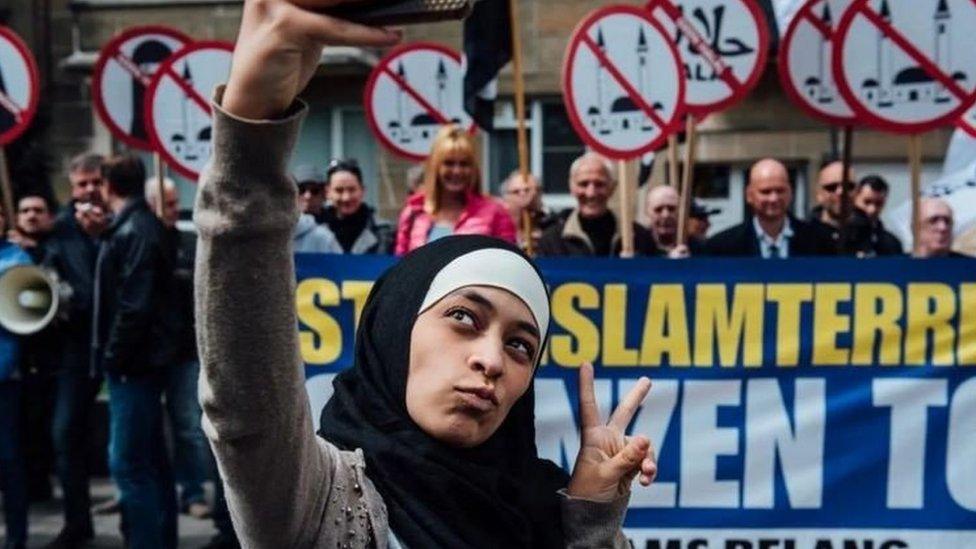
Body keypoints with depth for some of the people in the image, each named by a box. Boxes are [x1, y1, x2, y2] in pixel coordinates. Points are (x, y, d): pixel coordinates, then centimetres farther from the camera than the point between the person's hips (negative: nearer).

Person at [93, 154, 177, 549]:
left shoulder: (133, 232, -16)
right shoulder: (142, 226, 13)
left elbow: (134, 304, -22)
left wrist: (113, 355, -15)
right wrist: (114, 354, 15)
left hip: (131, 361, -10)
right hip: (141, 359, 10)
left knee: (128, 461, -8)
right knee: (150, 459, 16)